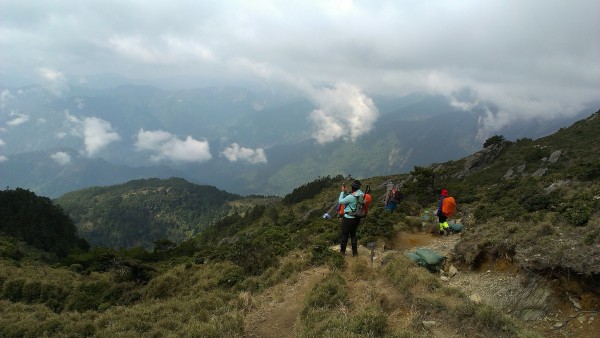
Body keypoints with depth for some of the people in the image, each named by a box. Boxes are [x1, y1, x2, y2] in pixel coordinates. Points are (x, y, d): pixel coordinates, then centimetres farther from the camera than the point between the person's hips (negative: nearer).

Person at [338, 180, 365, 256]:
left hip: (348, 219, -7)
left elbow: (341, 201, -11)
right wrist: (346, 192, 0)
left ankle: (342, 251, 23)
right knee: (353, 235, 20)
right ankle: (355, 252, 25)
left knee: (344, 235, 11)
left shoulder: (351, 197, -26)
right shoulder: (361, 194, -5)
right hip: (357, 218, 7)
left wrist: (343, 192, -4)